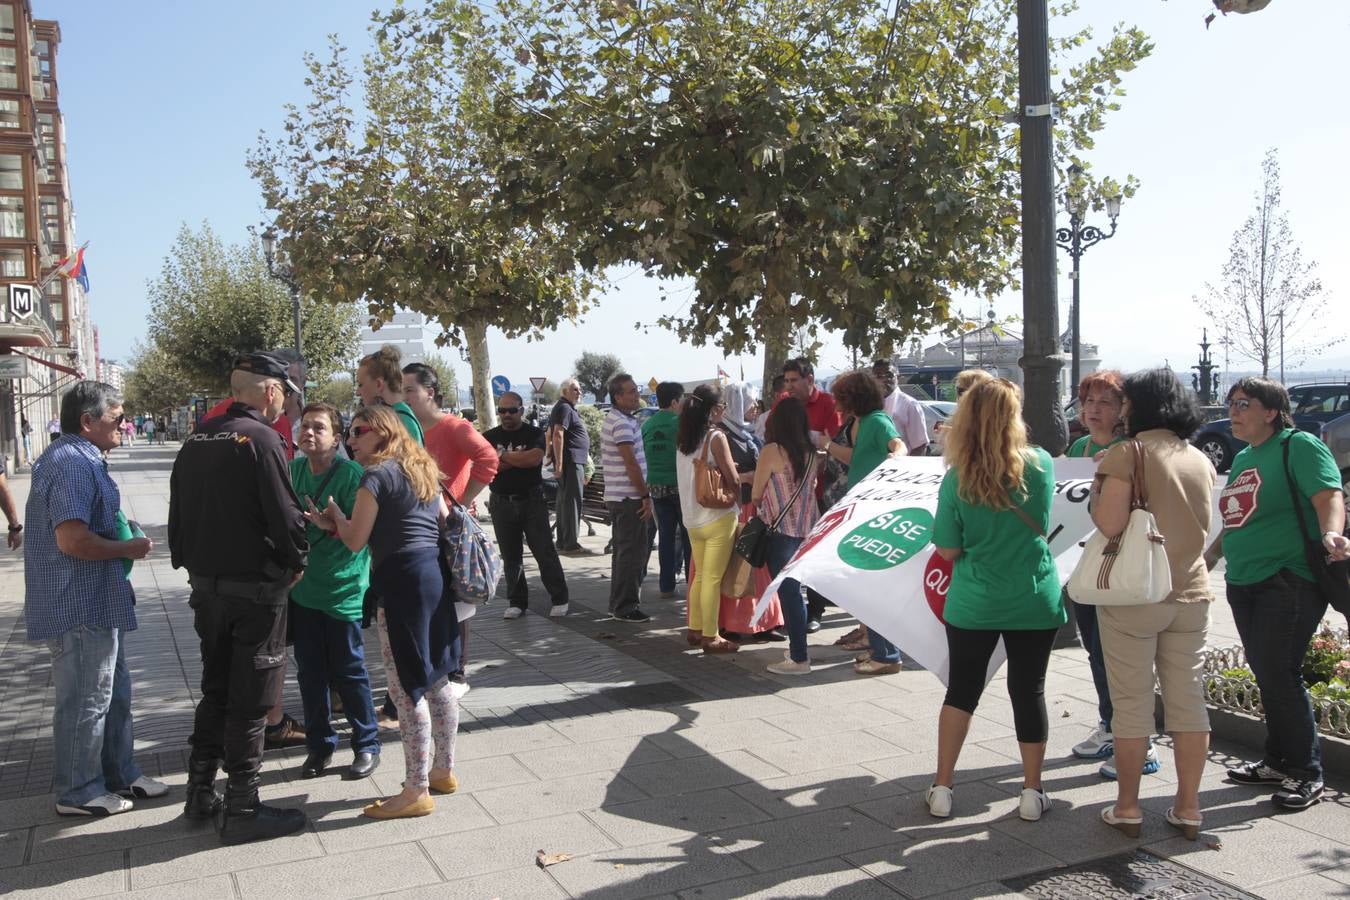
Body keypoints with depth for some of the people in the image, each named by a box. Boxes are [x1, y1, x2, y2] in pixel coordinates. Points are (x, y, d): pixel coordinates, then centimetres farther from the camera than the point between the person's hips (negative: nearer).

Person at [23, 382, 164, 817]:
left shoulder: (78, 459, 14)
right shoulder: (73, 464, -20)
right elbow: (73, 539, -29)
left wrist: (120, 579, 20)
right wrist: (129, 548, -16)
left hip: (97, 603, 11)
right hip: (81, 607, -11)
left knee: (112, 692, 20)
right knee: (85, 701, 2)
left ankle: (119, 773, 32)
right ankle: (79, 792, 15)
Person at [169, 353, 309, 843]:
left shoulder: (198, 438, 9)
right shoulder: (260, 438, -16)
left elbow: (178, 508, 13)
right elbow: (285, 512, -19)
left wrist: (189, 564, 20)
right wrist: (297, 560, -2)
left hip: (205, 583, 8)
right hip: (255, 587, -8)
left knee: (216, 688, 20)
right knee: (250, 698, 1)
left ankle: (200, 793, 27)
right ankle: (242, 809, 7)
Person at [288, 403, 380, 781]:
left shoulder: (350, 473, -13)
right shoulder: (294, 469, 4)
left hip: (343, 587, -5)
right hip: (302, 588, 5)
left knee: (348, 672, 4)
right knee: (310, 672, 12)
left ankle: (367, 745, 19)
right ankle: (319, 745, 26)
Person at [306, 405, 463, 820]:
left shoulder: (377, 476, -8)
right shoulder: (423, 470, 16)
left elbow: (355, 540, -10)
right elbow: (445, 518, 20)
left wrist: (335, 515, 10)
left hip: (402, 579, -9)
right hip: (436, 572, 9)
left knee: (407, 688, -2)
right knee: (436, 680, 17)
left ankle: (417, 791, 4)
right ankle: (443, 770, 28)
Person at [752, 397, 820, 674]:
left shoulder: (771, 451, -10)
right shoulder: (811, 453, 6)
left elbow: (756, 495, -3)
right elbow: (812, 486, 11)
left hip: (781, 529, -6)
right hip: (808, 527, 6)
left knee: (787, 592, -2)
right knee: (795, 590, 17)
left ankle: (799, 658, -1)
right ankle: (797, 648, 25)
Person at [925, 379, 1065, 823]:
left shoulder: (957, 480, -12)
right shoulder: (1041, 465, -7)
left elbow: (948, 551, -6)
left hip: (973, 603, 0)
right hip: (1034, 601, 1)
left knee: (961, 691, 12)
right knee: (1029, 691, 12)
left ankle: (942, 789, 18)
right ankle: (1032, 792, 21)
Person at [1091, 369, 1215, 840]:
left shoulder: (1127, 453, -11)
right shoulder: (1201, 460, 8)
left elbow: (1110, 523, -21)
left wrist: (1094, 494, 1)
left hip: (1134, 595, -5)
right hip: (1191, 594, 5)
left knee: (1132, 704, 3)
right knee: (1188, 701, 11)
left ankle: (1127, 807, 12)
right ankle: (1188, 808, 18)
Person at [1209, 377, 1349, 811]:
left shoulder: (1299, 446, -8)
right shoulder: (1242, 458, 17)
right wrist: (1209, 557, 27)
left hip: (1289, 581, -8)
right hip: (1243, 582, 8)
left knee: (1279, 674, -8)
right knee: (1266, 674, 13)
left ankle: (1306, 774, 5)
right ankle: (1278, 762, 25)